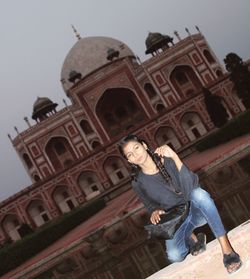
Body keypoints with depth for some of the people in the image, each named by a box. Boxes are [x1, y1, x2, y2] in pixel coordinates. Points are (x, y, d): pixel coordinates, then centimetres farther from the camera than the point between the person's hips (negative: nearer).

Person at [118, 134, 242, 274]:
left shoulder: (167, 159, -11)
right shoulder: (138, 183, -5)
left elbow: (191, 186, -25)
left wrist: (174, 157, -33)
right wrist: (155, 211, -15)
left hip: (195, 210, -1)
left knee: (198, 193, -37)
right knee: (174, 255, -30)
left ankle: (226, 247, -34)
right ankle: (191, 237, 5)